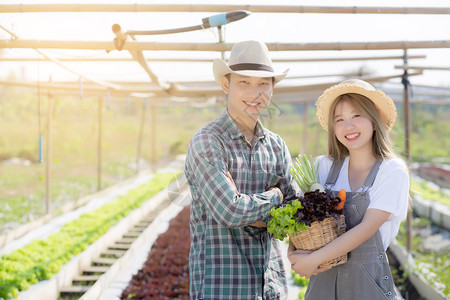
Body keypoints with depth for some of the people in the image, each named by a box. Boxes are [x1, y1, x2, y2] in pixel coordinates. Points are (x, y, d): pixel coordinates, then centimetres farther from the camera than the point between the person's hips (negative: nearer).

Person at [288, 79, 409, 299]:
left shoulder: (393, 171, -7)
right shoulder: (324, 166, 2)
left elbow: (368, 227, -14)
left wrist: (314, 259, -18)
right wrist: (293, 251, -12)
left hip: (368, 280, -2)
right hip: (324, 279, 3)